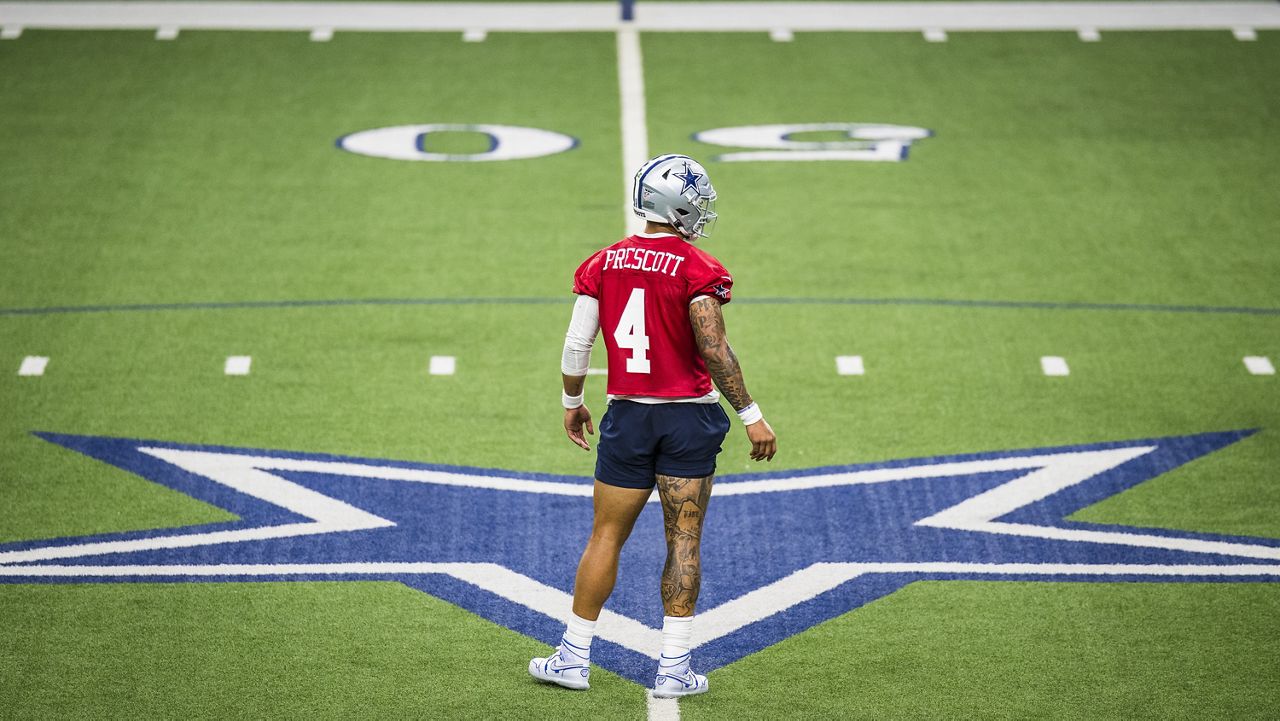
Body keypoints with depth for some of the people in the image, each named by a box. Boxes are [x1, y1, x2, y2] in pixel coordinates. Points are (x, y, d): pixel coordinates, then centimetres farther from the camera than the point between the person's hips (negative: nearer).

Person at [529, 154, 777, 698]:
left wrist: (572, 403, 20)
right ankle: (674, 670, 3)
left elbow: (577, 344, 4)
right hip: (689, 417, -3)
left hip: (627, 416, 3)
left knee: (606, 537, 11)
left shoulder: (604, 264, 3)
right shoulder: (697, 270, -11)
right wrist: (751, 416, -11)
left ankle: (573, 658, 15)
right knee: (683, 540, 3)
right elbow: (714, 349, -17)